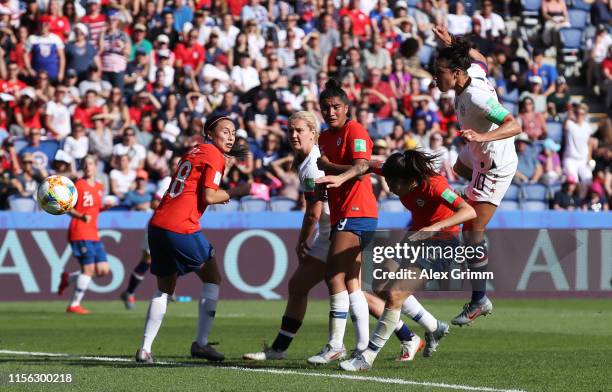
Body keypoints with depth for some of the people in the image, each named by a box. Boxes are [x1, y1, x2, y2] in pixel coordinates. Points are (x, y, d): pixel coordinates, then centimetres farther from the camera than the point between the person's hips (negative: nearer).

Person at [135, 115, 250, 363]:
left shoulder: (193, 152, 22)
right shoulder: (214, 156, -3)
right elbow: (208, 196, -10)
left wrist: (221, 197, 19)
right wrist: (235, 192, 3)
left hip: (157, 224, 8)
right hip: (181, 228, -8)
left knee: (164, 290, 16)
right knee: (212, 279, 10)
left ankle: (145, 348, 6)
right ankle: (201, 343, 6)